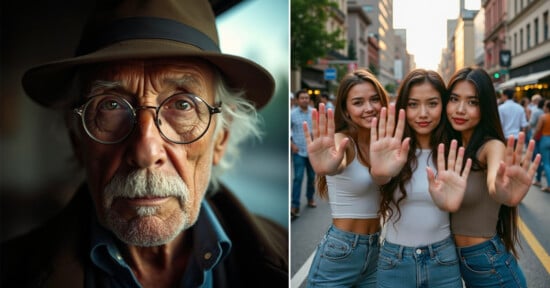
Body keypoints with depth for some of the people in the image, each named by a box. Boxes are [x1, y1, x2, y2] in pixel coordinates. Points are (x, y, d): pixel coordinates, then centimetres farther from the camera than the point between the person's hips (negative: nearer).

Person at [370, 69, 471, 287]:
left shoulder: (450, 154, -4)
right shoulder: (394, 153, -6)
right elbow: (383, 177, -28)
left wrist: (449, 202, -46)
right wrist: (380, 172, -53)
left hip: (443, 261, 0)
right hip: (394, 262, 0)